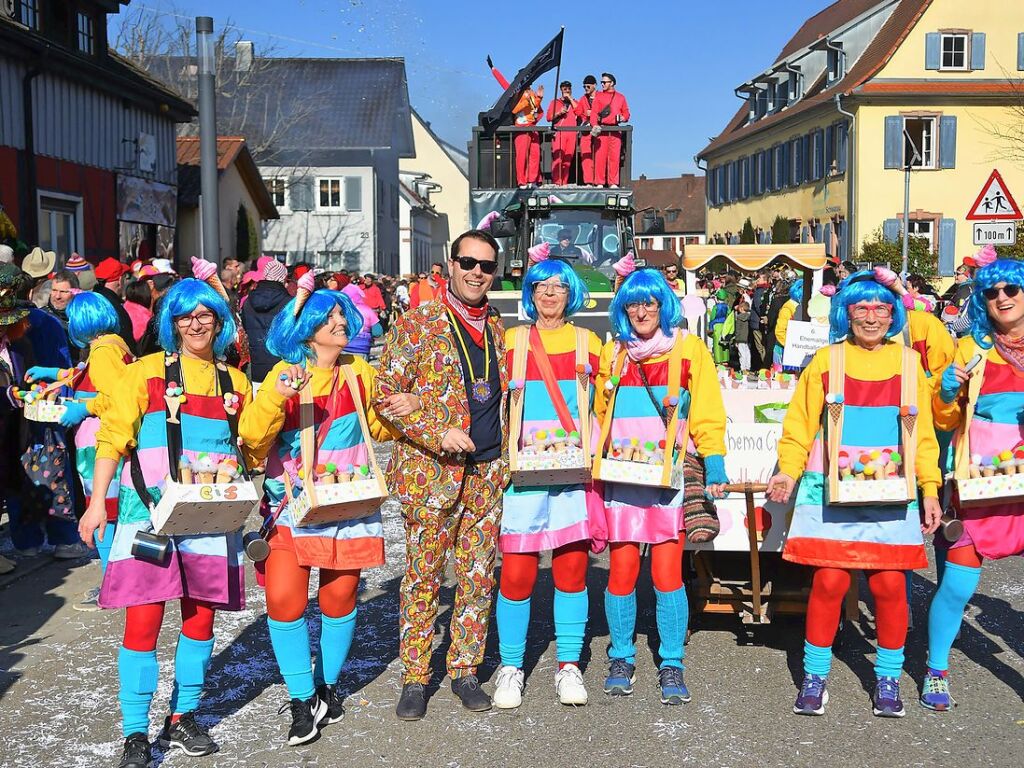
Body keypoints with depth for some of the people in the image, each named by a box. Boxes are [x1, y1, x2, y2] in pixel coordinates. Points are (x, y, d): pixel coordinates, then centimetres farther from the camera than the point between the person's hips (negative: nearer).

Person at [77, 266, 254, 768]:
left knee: (201, 617, 7)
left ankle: (182, 719, 22)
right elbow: (114, 437, 1)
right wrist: (97, 502, -6)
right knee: (143, 619, -6)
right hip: (151, 509, -3)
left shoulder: (235, 381, 13)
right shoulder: (147, 371, 5)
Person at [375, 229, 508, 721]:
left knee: (479, 578, 9)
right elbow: (387, 393, -7)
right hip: (431, 471, -4)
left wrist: (504, 461, 9)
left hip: (487, 472, 5)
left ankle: (465, 671, 23)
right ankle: (415, 679, 15)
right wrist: (439, 434, -16)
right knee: (422, 578, 2)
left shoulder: (498, 329, 12)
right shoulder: (417, 325, -4)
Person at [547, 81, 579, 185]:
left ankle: (564, 182, -1)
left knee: (568, 159, -3)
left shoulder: (574, 102, 22)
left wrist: (570, 99, 2)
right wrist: (559, 113, -7)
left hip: (572, 133, 2)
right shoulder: (555, 102, 17)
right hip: (559, 132, -2)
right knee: (557, 158, -15)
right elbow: (549, 117, 9)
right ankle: (556, 182, -18)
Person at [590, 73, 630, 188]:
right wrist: (595, 125, -15)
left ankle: (613, 183, 1)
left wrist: (623, 118, -7)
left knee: (615, 157, -2)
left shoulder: (621, 97, 15)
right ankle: (599, 183, -4)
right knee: (600, 156, -6)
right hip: (601, 129, -1)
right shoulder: (598, 96, 11)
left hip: (615, 130, 1)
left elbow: (626, 113, 16)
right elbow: (594, 112, 1)